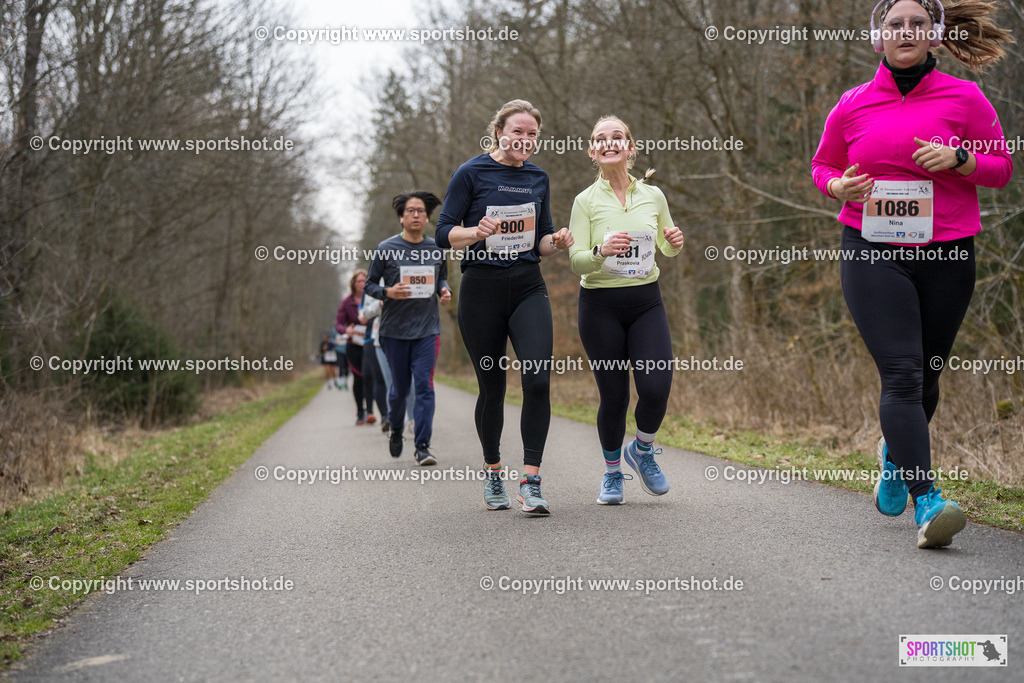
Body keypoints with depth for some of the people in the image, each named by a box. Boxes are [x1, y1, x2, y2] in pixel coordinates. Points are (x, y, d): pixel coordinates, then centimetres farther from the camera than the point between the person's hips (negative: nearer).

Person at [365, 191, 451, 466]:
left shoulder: (437, 249, 5)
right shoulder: (386, 249, -3)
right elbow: (370, 285, 3)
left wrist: (444, 291, -2)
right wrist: (388, 293, -17)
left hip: (427, 329, 1)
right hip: (395, 329, -1)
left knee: (425, 386, -8)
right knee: (399, 387, 8)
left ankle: (423, 446, -5)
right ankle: (395, 430, 37)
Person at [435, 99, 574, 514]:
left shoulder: (538, 179, 12)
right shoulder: (472, 174, -2)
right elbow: (444, 234, -4)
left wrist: (556, 243, -5)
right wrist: (478, 231, -23)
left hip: (528, 288, 3)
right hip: (481, 289, -3)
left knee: (538, 379, -14)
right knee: (491, 387, 5)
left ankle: (531, 481, -10)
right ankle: (492, 472, 26)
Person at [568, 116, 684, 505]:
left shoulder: (653, 195, 7)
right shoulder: (586, 201, -2)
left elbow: (667, 247, 19)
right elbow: (575, 260, -8)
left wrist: (675, 243, -4)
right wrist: (601, 252, -29)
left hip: (646, 301, 2)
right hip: (601, 305, -2)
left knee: (656, 388, -12)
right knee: (613, 396, 0)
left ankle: (642, 450, 20)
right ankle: (612, 472, 24)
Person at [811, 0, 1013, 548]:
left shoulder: (964, 97, 4)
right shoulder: (853, 104, 6)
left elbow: (1002, 167, 8)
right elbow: (822, 164, 19)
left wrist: (958, 159, -12)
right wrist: (838, 186, -4)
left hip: (945, 255, 1)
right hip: (872, 253, -1)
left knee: (926, 375, 12)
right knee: (901, 373, -14)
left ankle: (895, 453, 43)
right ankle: (927, 503, -19)